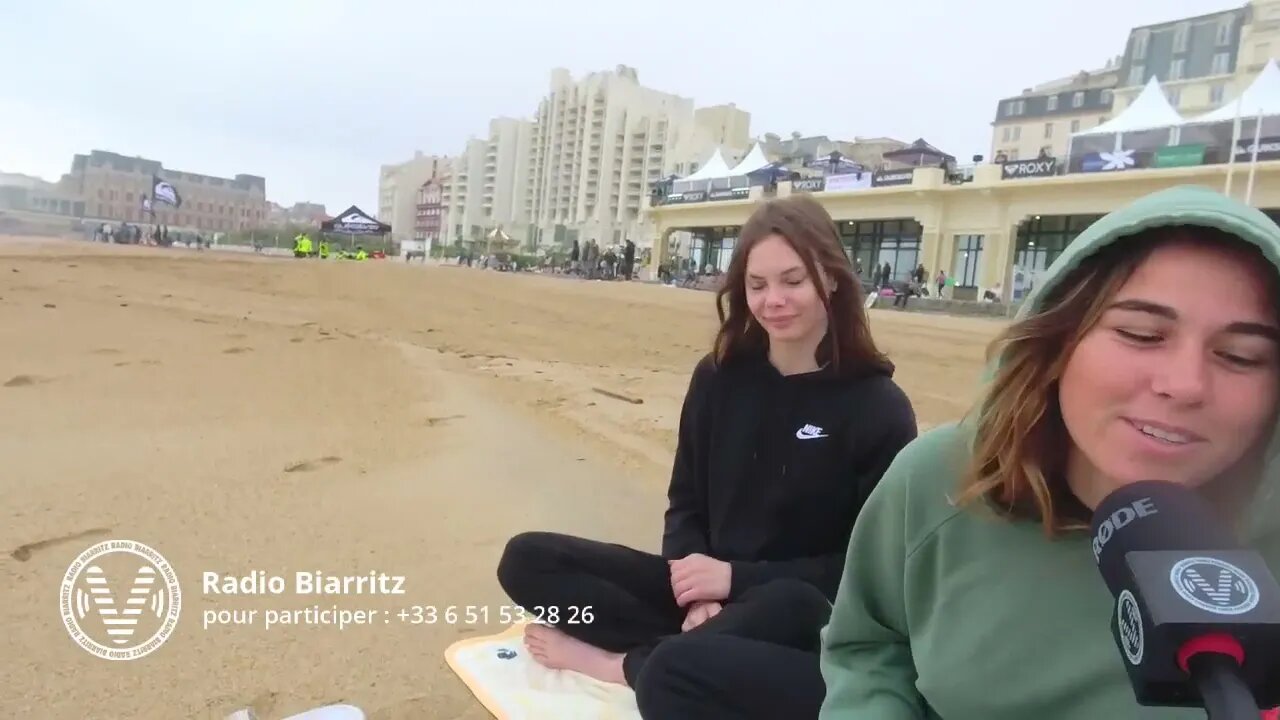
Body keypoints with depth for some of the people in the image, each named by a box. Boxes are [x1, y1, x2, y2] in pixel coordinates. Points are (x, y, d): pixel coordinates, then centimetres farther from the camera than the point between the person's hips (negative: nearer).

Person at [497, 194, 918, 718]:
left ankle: (622, 662, -12)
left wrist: (738, 578, -17)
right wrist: (699, 590, -14)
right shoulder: (718, 377, 2)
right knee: (528, 559, -10)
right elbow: (686, 504, 6)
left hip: (805, 614, -5)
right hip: (708, 584, 5)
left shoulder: (879, 407, -10)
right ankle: (693, 648, -20)